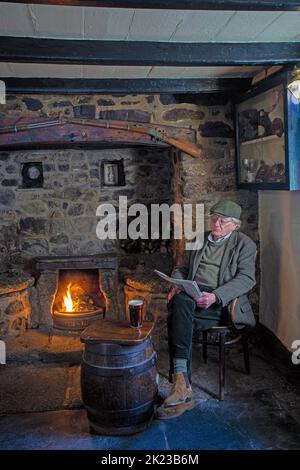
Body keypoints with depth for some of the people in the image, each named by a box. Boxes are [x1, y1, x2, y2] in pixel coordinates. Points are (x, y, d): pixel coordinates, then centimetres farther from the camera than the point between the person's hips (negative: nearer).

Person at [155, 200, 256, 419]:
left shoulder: (245, 244, 8)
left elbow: (246, 279, -5)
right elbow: (182, 269, 25)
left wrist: (215, 296, -21)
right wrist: (176, 285, 0)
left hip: (222, 303, -4)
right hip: (192, 296, 5)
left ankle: (180, 382, -31)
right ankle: (184, 390, -28)